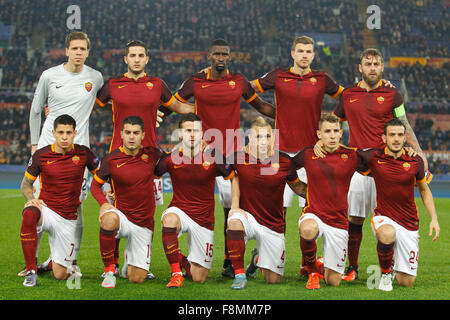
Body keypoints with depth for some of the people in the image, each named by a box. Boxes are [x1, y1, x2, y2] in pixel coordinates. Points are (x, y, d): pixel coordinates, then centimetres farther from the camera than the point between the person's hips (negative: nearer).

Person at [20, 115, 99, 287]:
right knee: (29, 214, -41)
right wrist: (31, 198, -14)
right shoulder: (41, 155, -3)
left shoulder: (83, 153, -1)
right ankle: (31, 271, -28)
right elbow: (26, 184, 8)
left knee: (60, 275, -2)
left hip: (68, 219, 1)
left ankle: (50, 264, 39)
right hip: (46, 209, -1)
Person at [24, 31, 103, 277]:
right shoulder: (49, 76, 2)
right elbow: (35, 111, 11)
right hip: (48, 147, 0)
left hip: (78, 149, 0)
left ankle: (72, 261, 9)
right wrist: (34, 143, 9)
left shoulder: (95, 78, 3)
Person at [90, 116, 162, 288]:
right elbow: (95, 185, 5)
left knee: (137, 279, -2)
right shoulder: (111, 159, -5)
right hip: (122, 216, -2)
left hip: (144, 223, 2)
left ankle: (129, 255, 37)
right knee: (109, 219, -41)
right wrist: (103, 203, -12)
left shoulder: (151, 154, 0)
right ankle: (109, 271, -22)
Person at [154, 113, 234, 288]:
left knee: (199, 278, 1)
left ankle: (185, 262, 40)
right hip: (179, 210, 0)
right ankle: (176, 273, -24)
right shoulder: (170, 158, -9)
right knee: (170, 219, -40)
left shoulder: (213, 157, -11)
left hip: (204, 219, 0)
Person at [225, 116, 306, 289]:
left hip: (273, 225, 1)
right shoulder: (238, 158, -12)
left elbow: (297, 187, 7)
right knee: (235, 222, -40)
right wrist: (235, 205, -2)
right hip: (247, 215, -1)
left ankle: (257, 258, 43)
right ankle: (239, 275, -22)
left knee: (273, 280, 5)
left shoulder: (284, 162, -10)